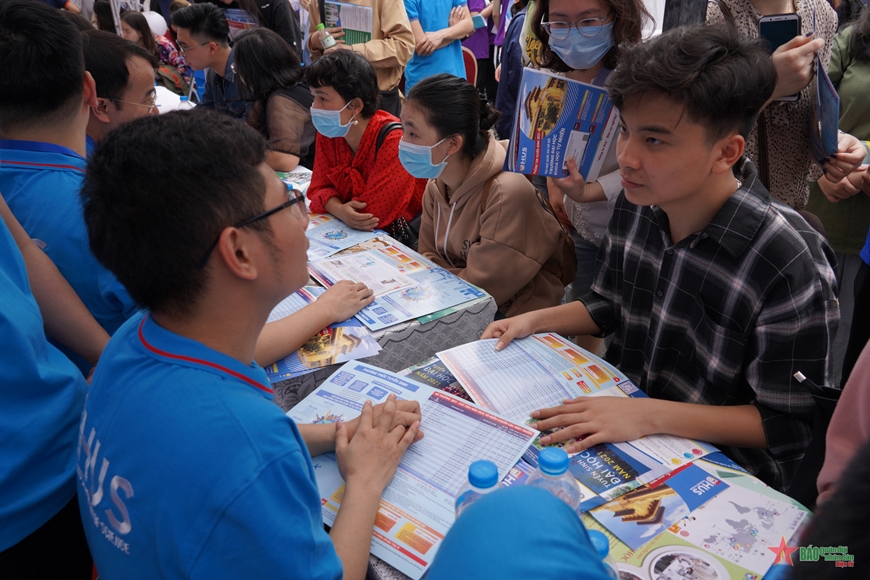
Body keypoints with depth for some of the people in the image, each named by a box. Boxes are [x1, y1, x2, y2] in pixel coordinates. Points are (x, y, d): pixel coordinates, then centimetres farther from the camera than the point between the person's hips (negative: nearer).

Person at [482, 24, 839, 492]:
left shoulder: (790, 264, -26)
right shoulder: (636, 204, -5)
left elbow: (793, 426, -19)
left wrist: (651, 415, -27)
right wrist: (536, 320, -1)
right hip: (614, 426, 6)